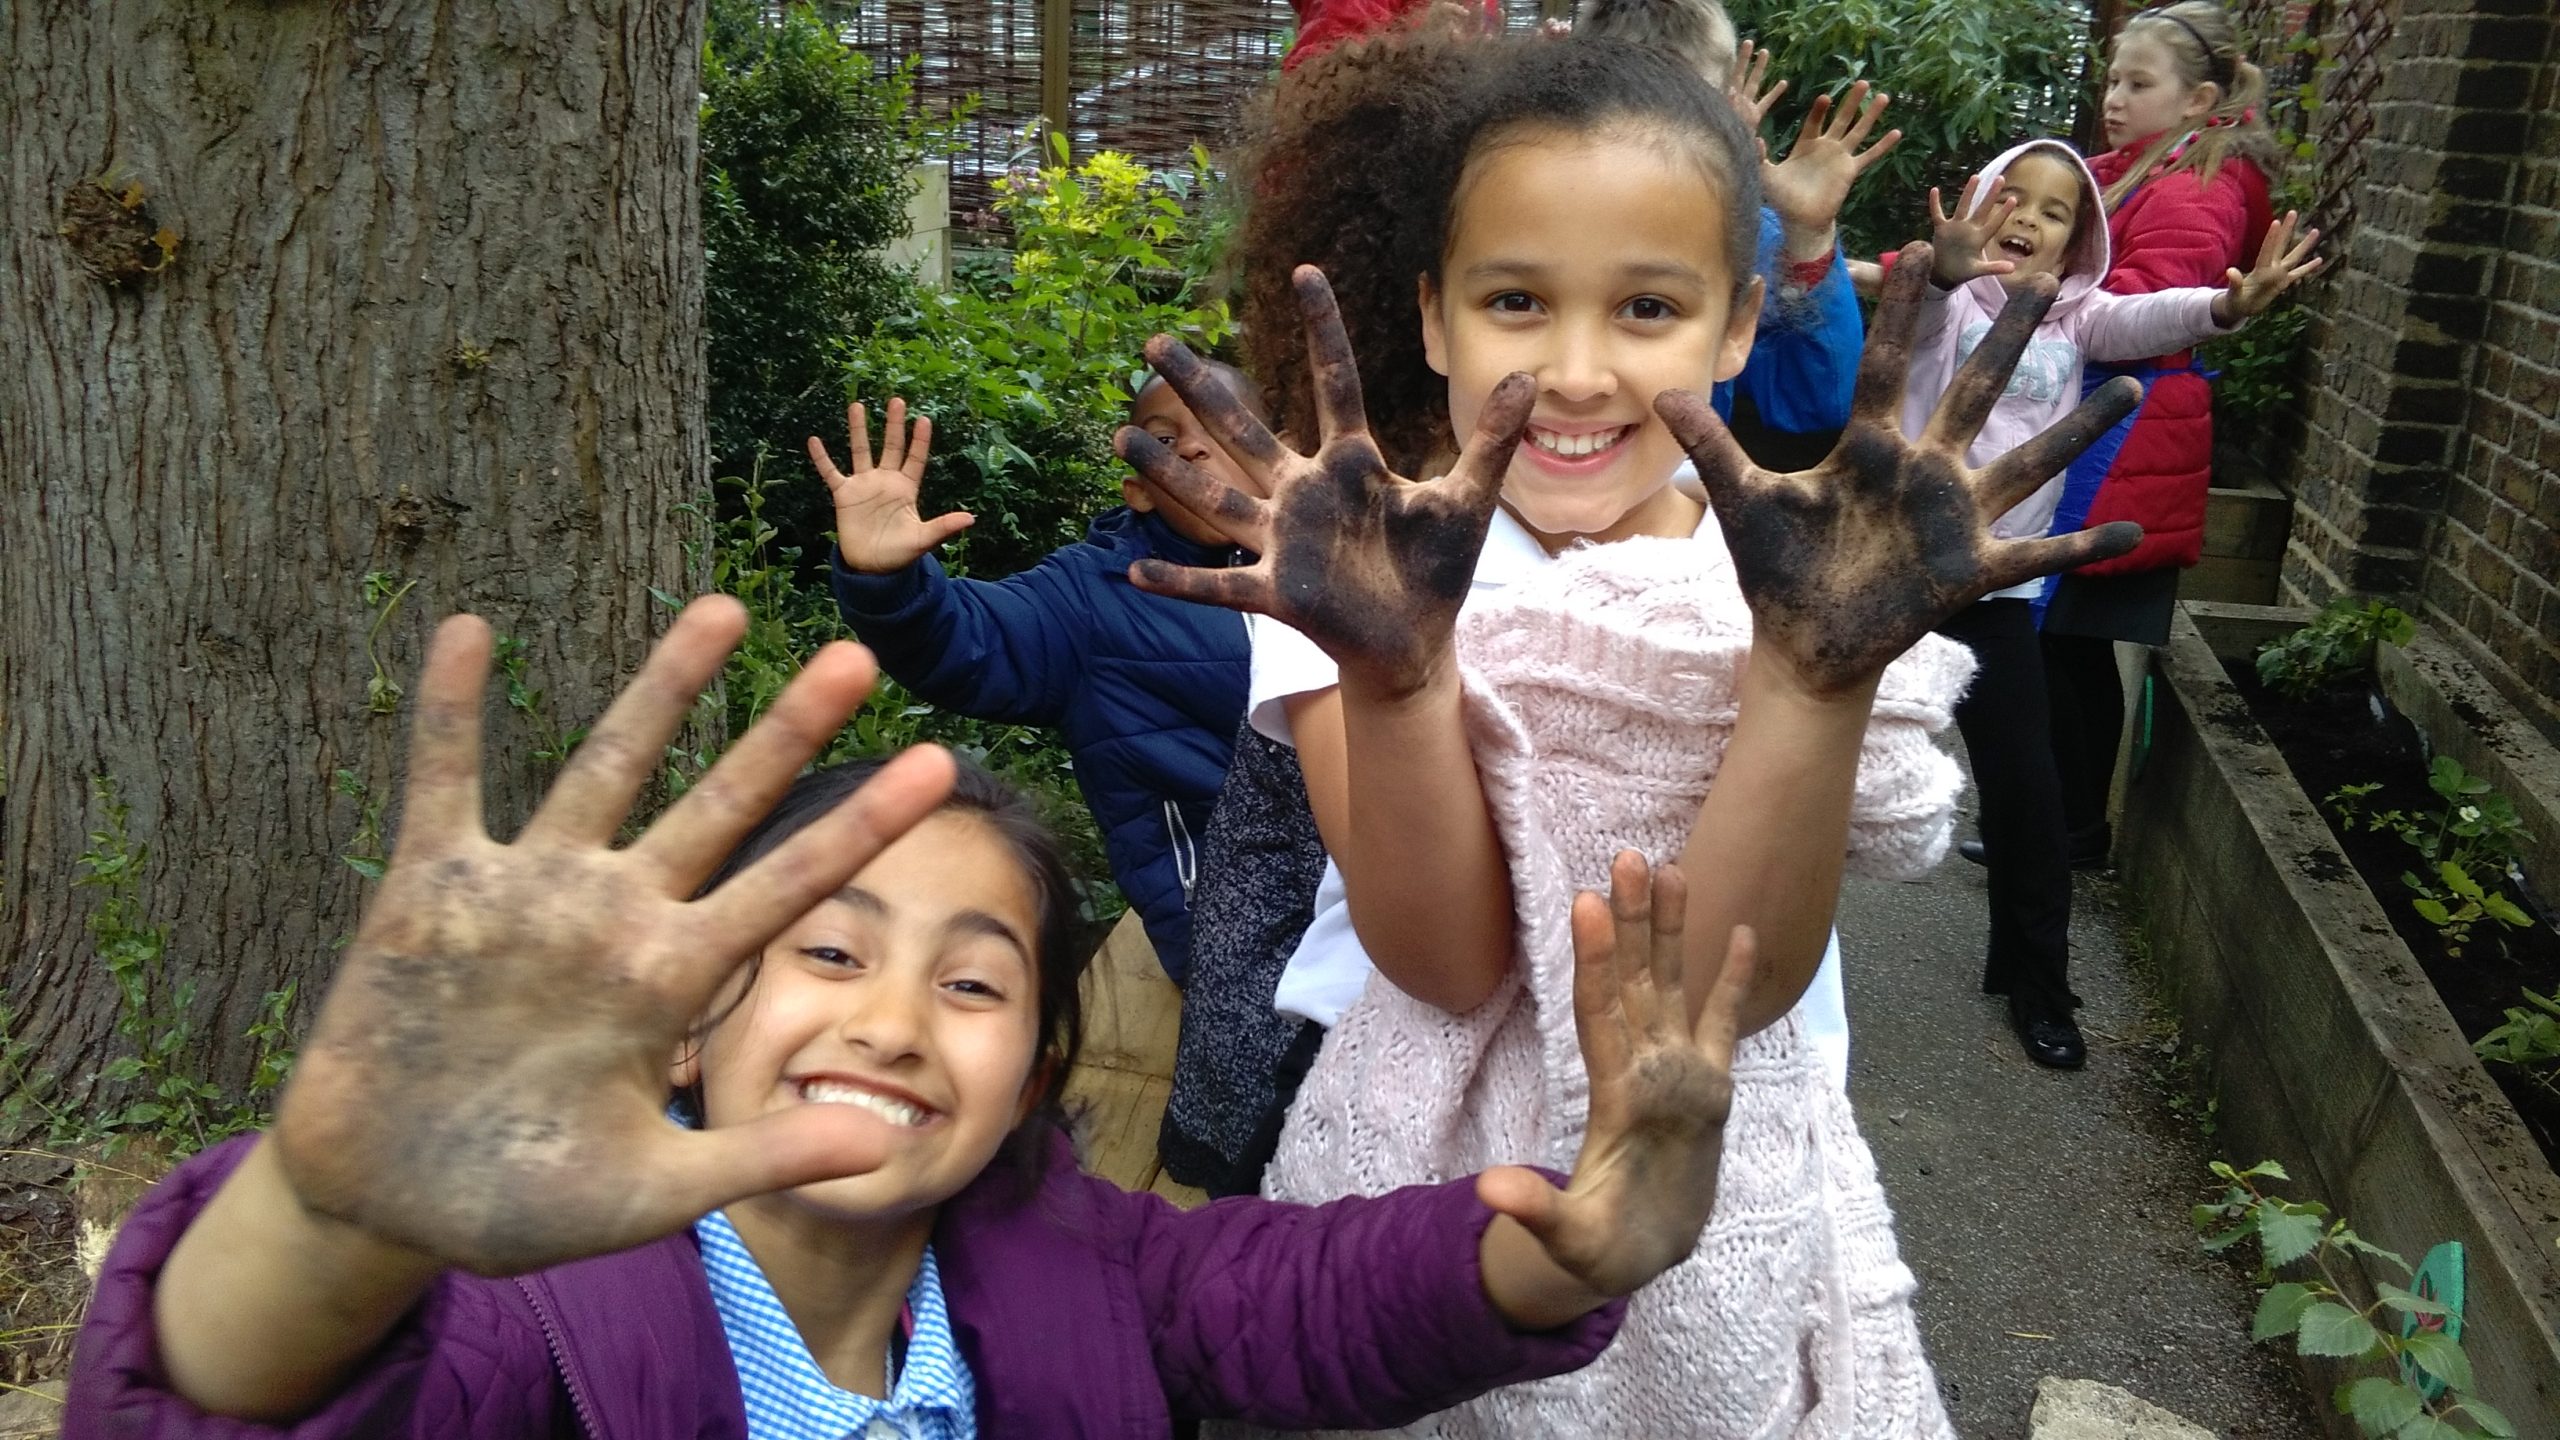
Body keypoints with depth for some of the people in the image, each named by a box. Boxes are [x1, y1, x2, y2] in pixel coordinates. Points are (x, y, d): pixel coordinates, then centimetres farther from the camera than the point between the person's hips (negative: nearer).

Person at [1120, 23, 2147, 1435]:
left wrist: (1821, 666, -32)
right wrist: (1391, 666, -34)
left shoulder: (1776, 572, -9)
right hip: (1419, 1175, 0)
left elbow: (1729, 981, -19)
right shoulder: (1343, 563, -12)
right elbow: (1447, 966, -20)